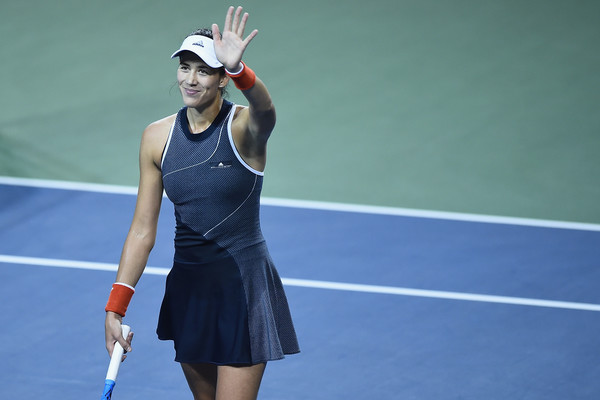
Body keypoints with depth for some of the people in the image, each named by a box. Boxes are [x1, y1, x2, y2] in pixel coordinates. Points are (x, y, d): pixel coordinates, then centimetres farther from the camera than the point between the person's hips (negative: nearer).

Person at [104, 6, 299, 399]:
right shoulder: (157, 137, 1)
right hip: (188, 287, 5)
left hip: (243, 286, -5)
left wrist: (238, 70, -60)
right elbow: (143, 230, 5)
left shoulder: (244, 127, -12)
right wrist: (115, 307, 1)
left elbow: (265, 109, -39)